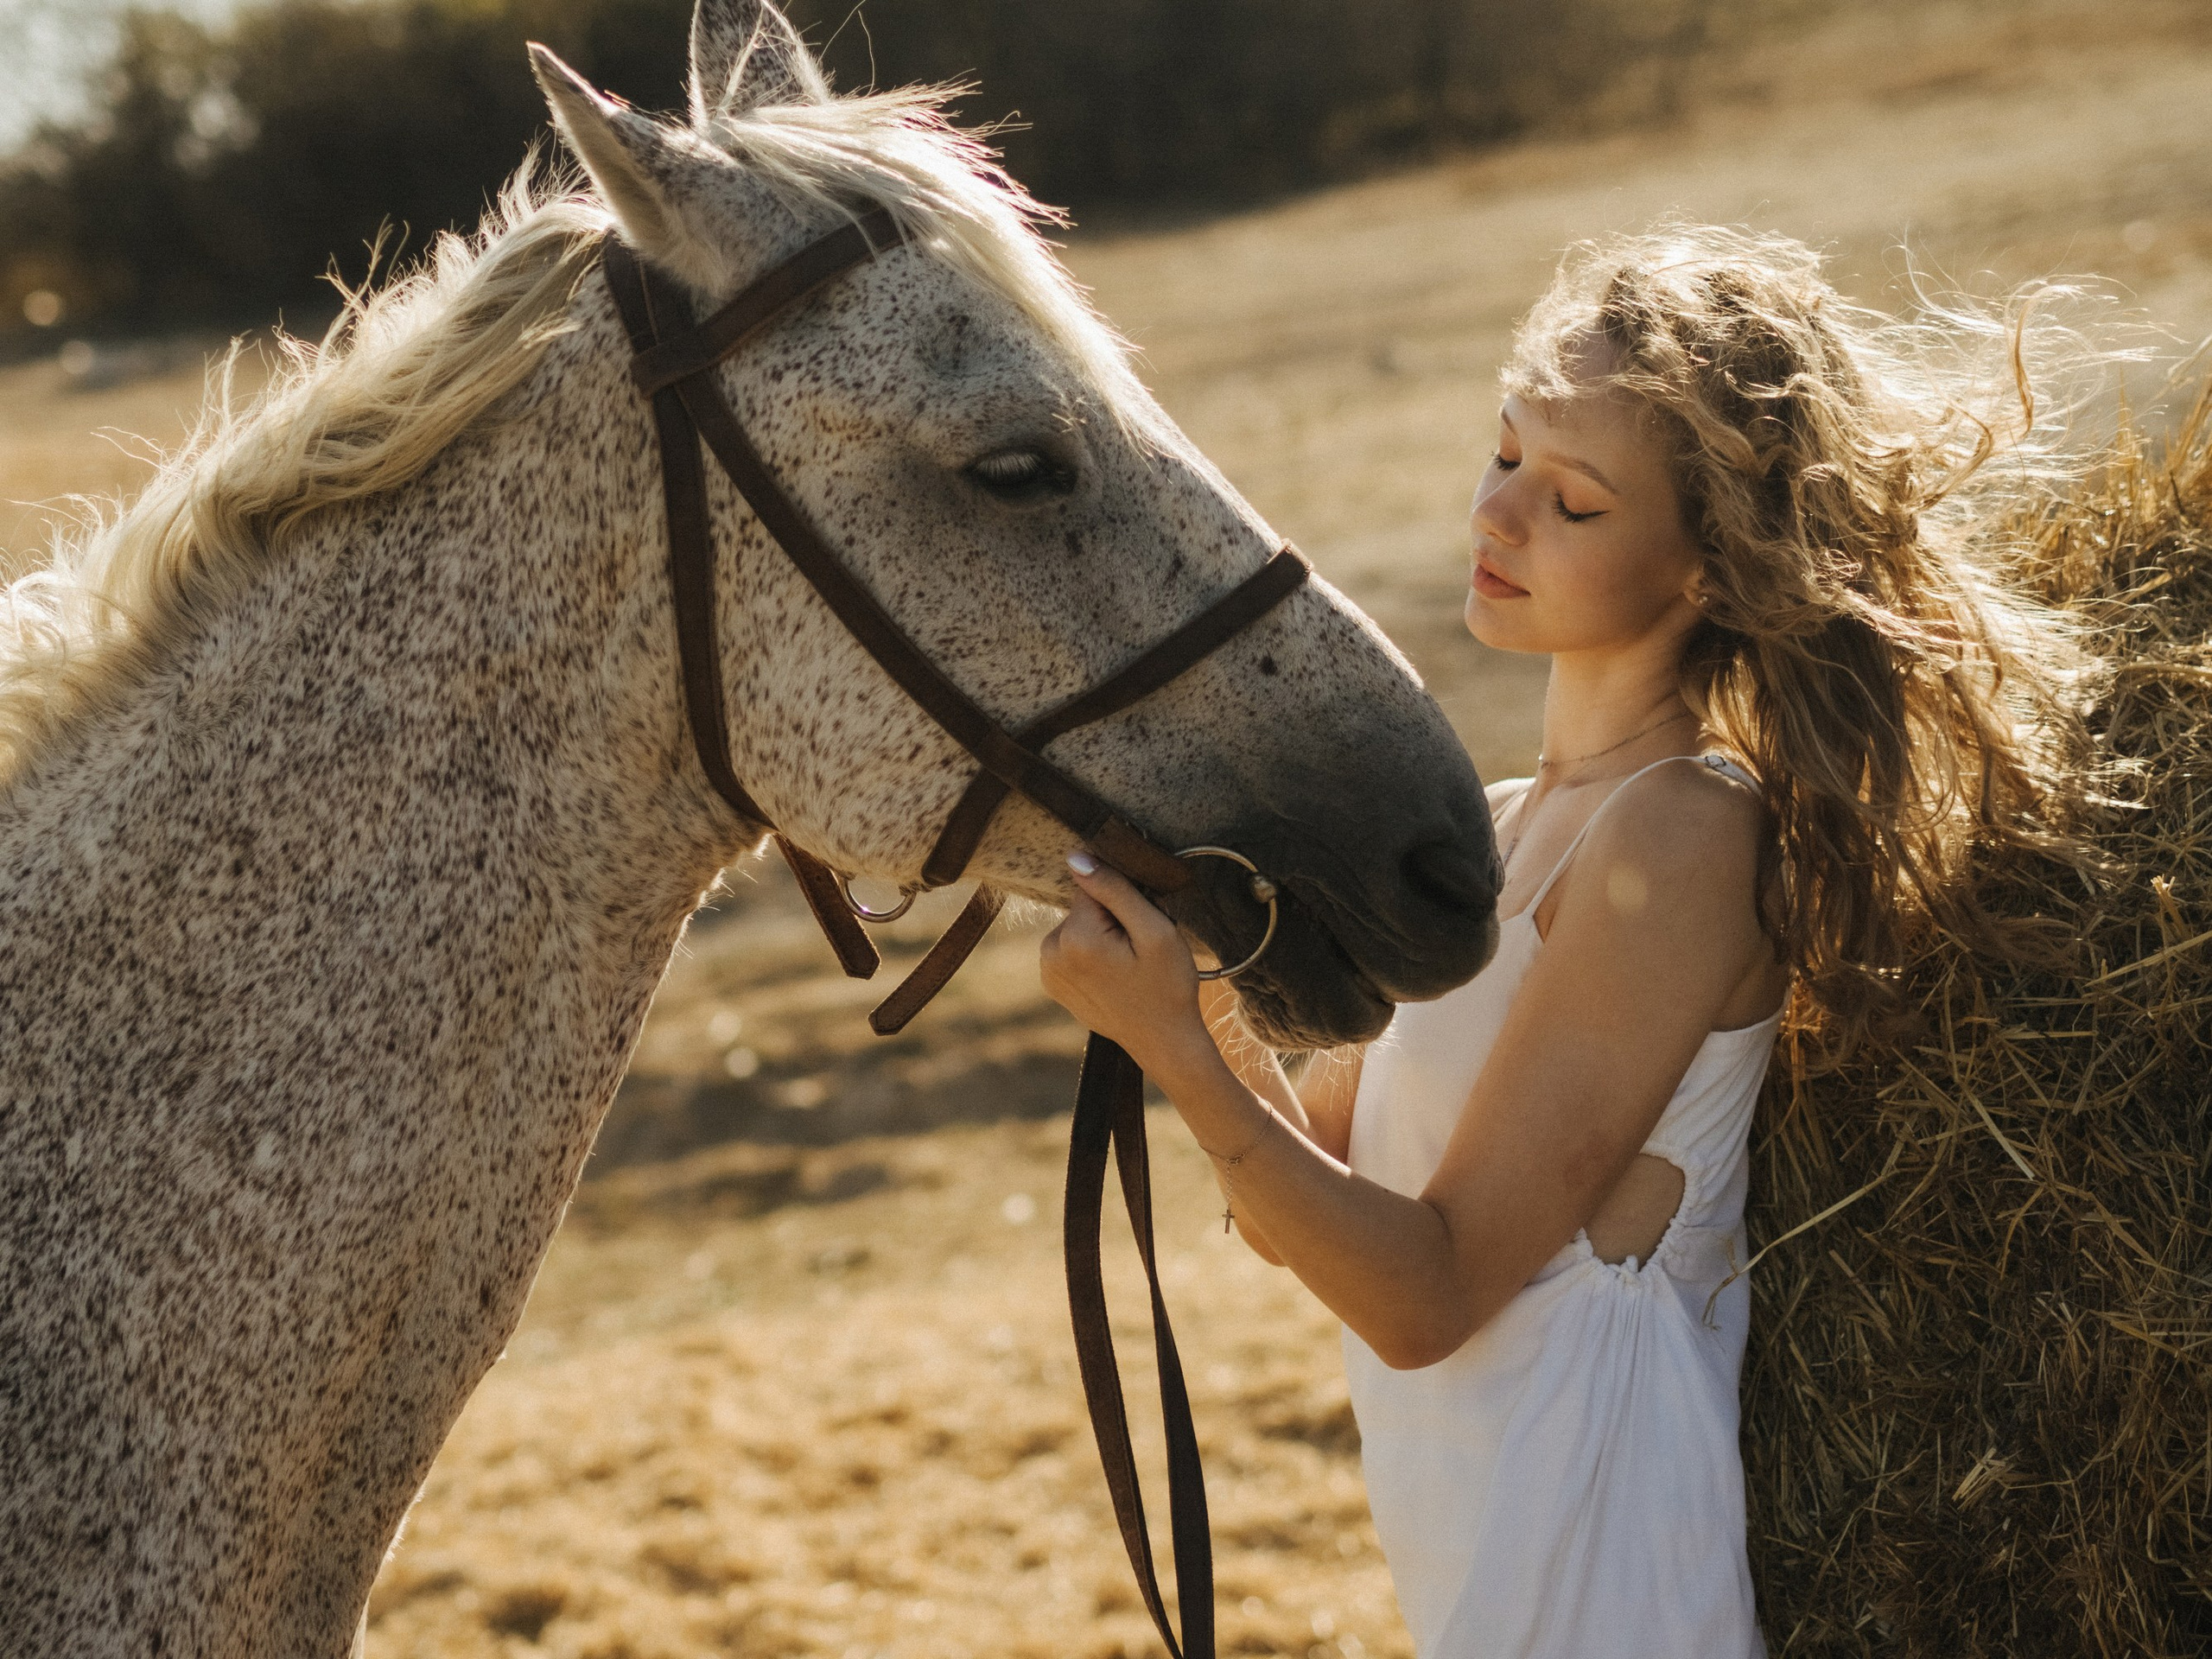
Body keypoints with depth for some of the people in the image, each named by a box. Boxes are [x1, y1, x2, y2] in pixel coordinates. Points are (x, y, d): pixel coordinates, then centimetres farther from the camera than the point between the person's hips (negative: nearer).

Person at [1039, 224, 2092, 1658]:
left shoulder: (1682, 836, -19)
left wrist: (1178, 1050, -26)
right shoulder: (1517, 826, 7)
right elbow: (1302, 1197, 6)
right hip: (1473, 1538, 8)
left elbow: (1427, 1294, -20)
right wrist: (1195, 971, -8)